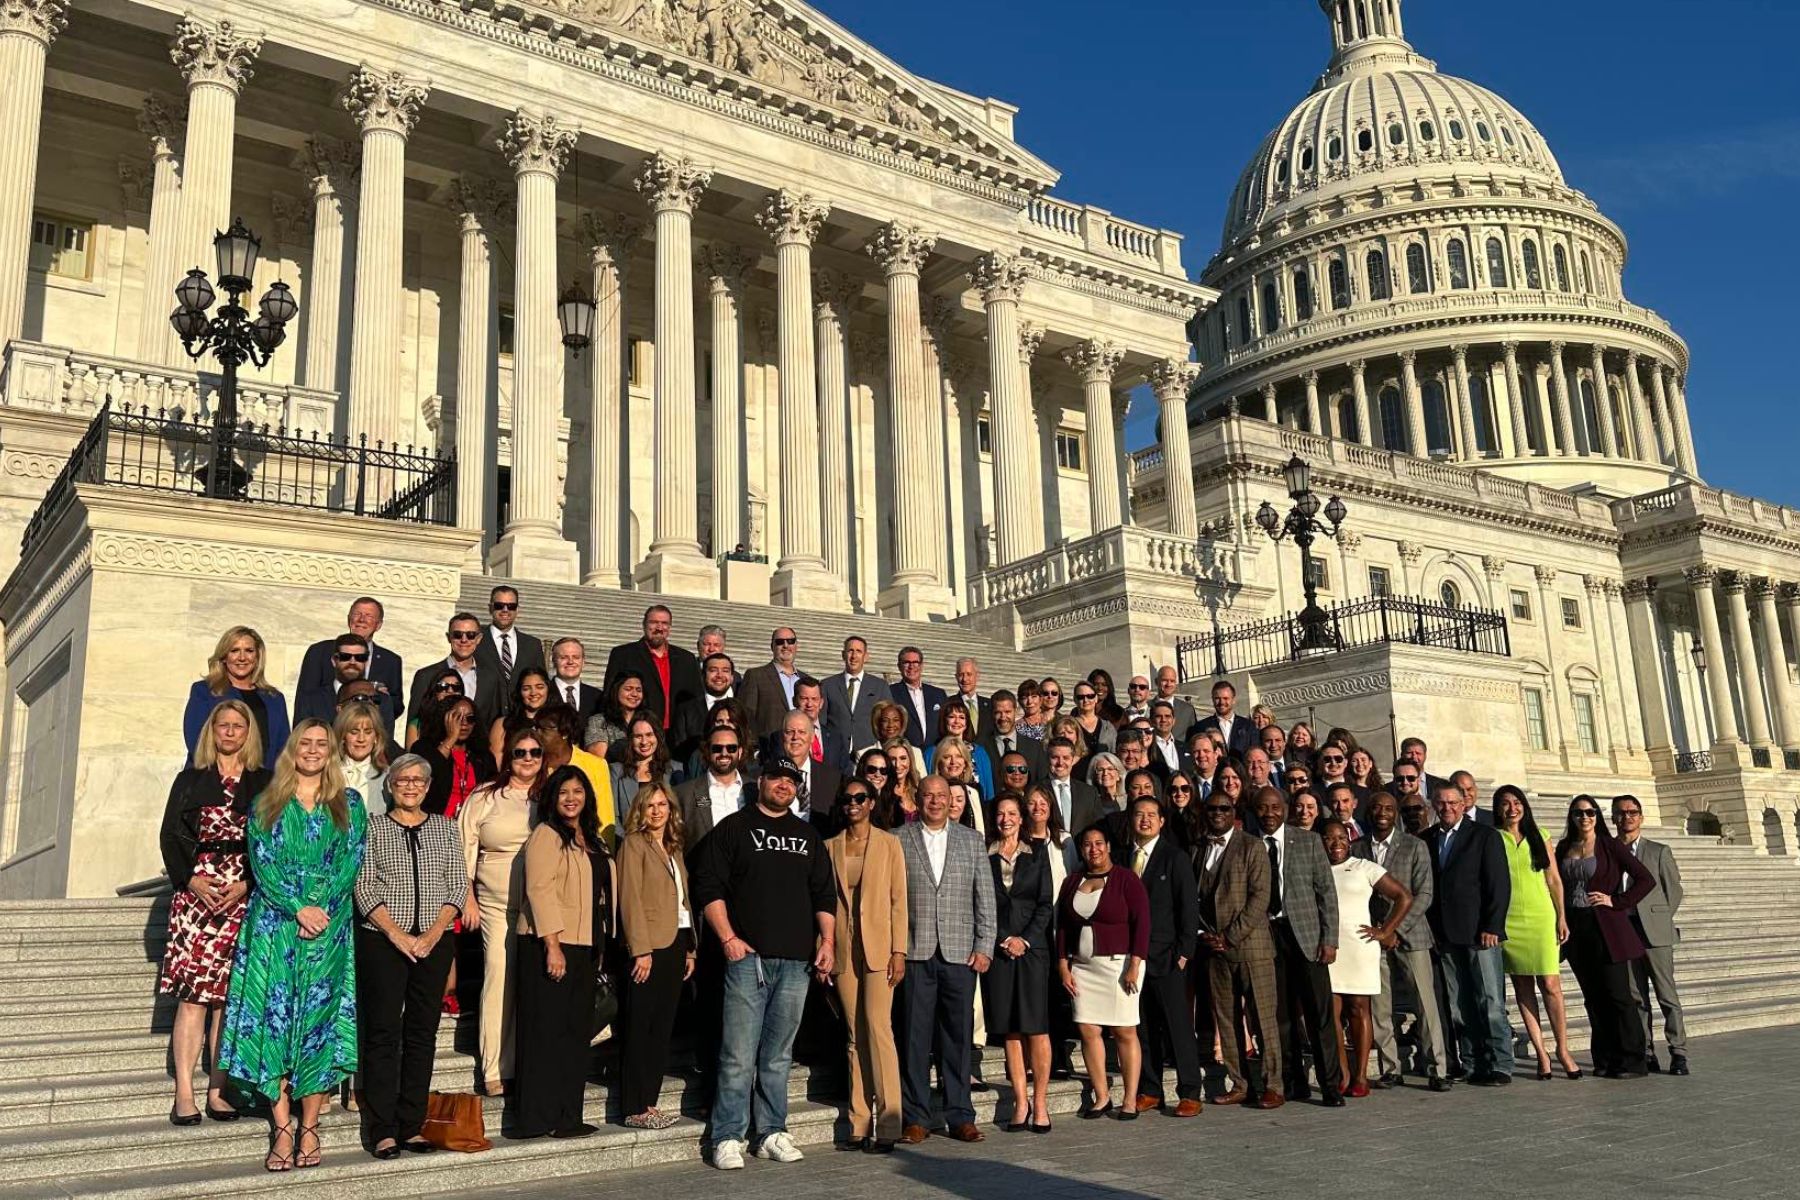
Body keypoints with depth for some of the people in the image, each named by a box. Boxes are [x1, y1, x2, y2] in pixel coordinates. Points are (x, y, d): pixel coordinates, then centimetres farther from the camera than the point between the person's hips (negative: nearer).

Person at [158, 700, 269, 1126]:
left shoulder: (264, 784, 9)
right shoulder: (191, 780, 12)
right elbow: (171, 836, 6)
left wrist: (246, 884, -10)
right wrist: (192, 880, -7)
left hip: (244, 898, 0)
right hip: (195, 895, 0)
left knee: (228, 994, 0)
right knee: (192, 993, -7)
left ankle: (217, 1091, 4)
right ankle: (184, 1095, -6)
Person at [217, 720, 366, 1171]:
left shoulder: (348, 805, 10)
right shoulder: (266, 805, 10)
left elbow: (350, 863, 2)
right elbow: (262, 862, -1)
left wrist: (321, 909, -12)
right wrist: (298, 908, -13)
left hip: (329, 926, 0)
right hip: (274, 925, 0)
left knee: (318, 1020, -2)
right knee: (273, 1019, -4)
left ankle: (309, 1128, 4)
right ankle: (282, 1130, 0)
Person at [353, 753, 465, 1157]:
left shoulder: (445, 828, 12)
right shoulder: (372, 828, 4)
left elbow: (458, 885, 6)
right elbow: (364, 888, -3)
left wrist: (433, 933, -7)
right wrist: (396, 934, -12)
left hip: (434, 942, 3)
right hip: (383, 941, -3)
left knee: (422, 1033, 5)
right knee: (383, 1033, -2)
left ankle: (411, 1128, 11)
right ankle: (383, 1132, 3)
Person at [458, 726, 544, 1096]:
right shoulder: (485, 798, 7)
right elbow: (465, 849, 7)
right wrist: (468, 898, 1)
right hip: (497, 905, -1)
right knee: (499, 979, -8)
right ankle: (496, 1071, -1)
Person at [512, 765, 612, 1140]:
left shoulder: (592, 840, 18)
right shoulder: (546, 835, -7)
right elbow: (539, 890, -16)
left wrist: (600, 947, 16)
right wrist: (552, 944, -22)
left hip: (584, 946, 8)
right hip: (550, 945, -8)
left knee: (576, 1032, 8)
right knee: (546, 1032, -5)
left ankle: (567, 1117, 14)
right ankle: (536, 1119, 0)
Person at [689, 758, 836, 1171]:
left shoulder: (808, 836, 17)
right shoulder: (733, 828, 4)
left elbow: (825, 894, 18)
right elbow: (708, 887, -3)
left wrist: (828, 942, 7)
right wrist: (728, 938, -10)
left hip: (796, 961, 4)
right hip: (747, 956, -4)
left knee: (779, 1055, 10)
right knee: (738, 1055, -5)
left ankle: (773, 1133, 17)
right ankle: (728, 1139, 2)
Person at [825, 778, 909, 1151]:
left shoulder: (889, 844, 4)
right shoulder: (830, 847, 11)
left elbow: (899, 900, 0)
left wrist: (899, 951, -7)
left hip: (878, 947, -3)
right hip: (843, 950, 3)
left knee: (878, 1028, -12)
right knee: (854, 1035, 5)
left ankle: (886, 1126, -7)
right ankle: (859, 1124, 10)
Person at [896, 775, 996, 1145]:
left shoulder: (971, 839, 10)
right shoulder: (899, 841, 4)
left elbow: (985, 897, 9)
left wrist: (984, 947, 2)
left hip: (960, 953, 2)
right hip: (915, 952, -2)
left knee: (958, 1036, 6)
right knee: (916, 1035, 1)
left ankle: (960, 1117, 15)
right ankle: (915, 1118, 10)